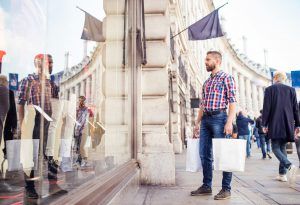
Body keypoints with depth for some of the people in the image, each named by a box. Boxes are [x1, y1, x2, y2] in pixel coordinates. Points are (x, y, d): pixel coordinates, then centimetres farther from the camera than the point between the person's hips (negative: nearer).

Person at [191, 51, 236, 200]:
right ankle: (206, 186, 19)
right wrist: (197, 123, 16)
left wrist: (229, 122, -18)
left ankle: (226, 189, 8)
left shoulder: (226, 78, 0)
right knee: (204, 154, 8)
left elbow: (232, 102, -8)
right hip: (205, 119, 7)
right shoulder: (206, 82, 20)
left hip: (219, 117, -7)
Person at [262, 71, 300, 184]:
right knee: (282, 147, 14)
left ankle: (290, 166, -26)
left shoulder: (269, 89, -2)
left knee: (276, 148, -1)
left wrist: (264, 124, -1)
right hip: (288, 124, 4)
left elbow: (266, 108, -6)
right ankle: (282, 174, 15)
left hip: (275, 124, -4)